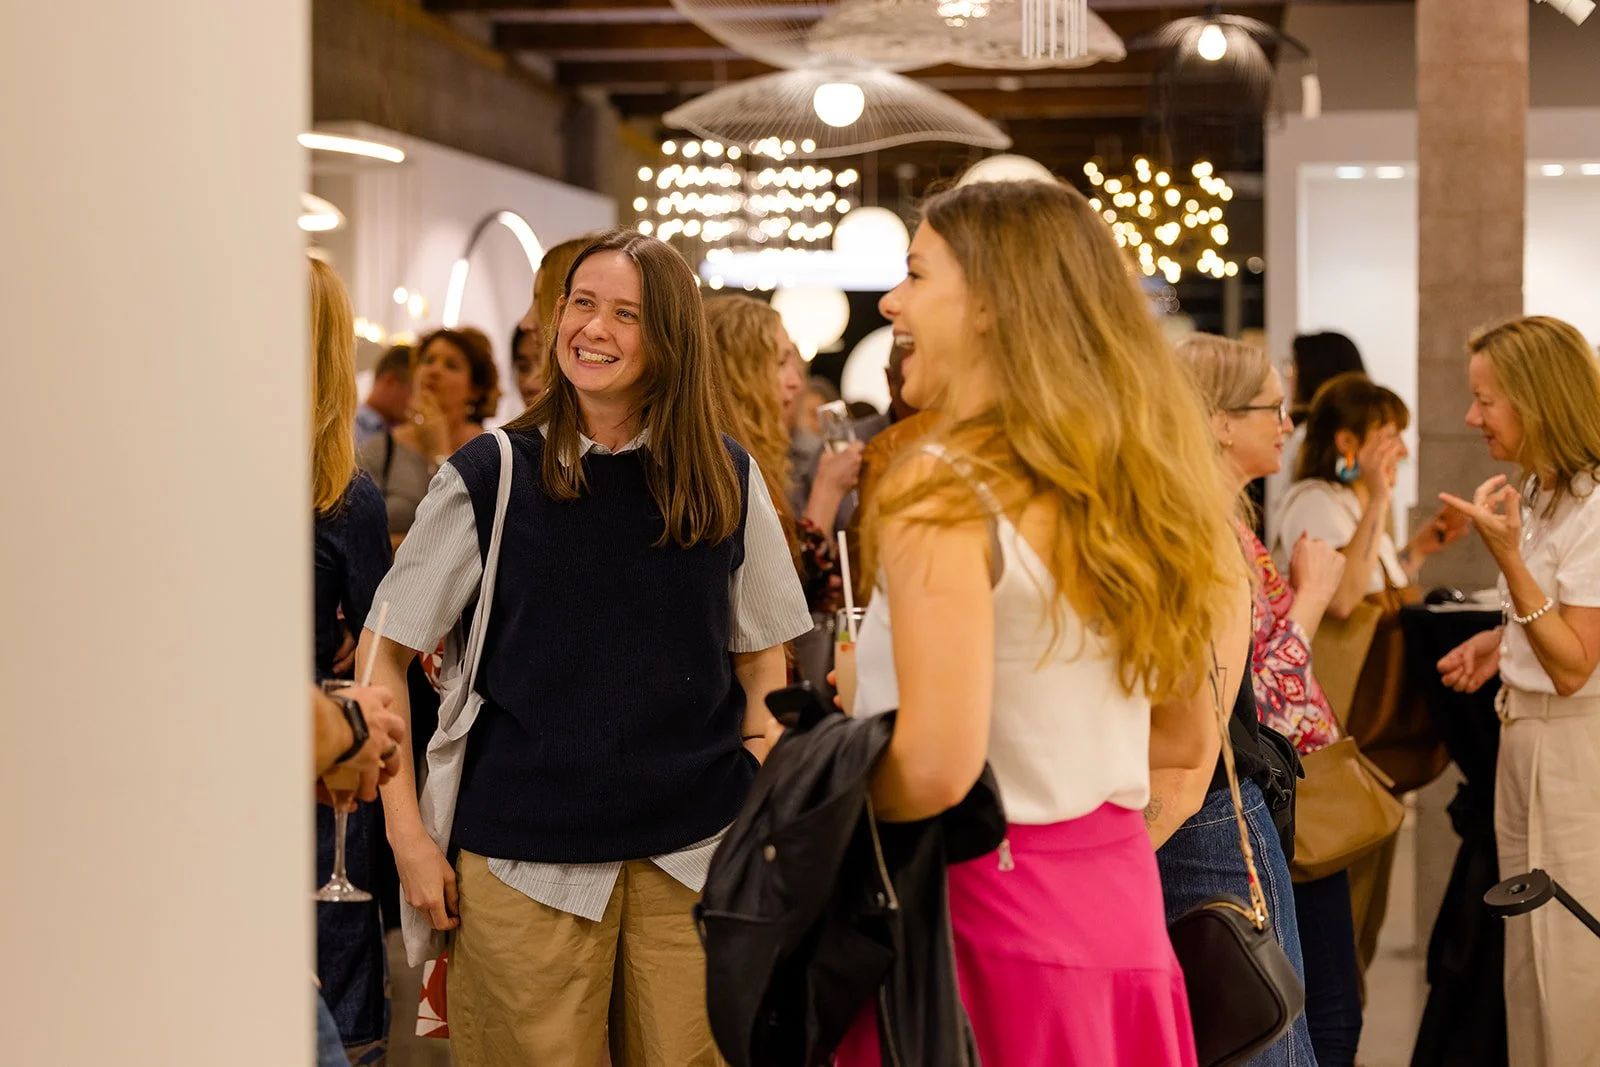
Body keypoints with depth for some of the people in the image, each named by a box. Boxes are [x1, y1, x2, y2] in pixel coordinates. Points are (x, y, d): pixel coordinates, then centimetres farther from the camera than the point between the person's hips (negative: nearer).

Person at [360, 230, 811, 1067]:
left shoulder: (728, 481, 4)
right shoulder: (489, 478, -2)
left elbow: (762, 662, 12)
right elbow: (384, 656, 1)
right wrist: (408, 836, -5)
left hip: (697, 858, 2)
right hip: (526, 863, -2)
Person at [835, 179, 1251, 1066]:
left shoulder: (944, 490, -16)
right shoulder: (1144, 481, 6)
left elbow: (935, 768, -23)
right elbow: (1187, 742, 13)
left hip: (977, 904, -7)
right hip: (1125, 902, 7)